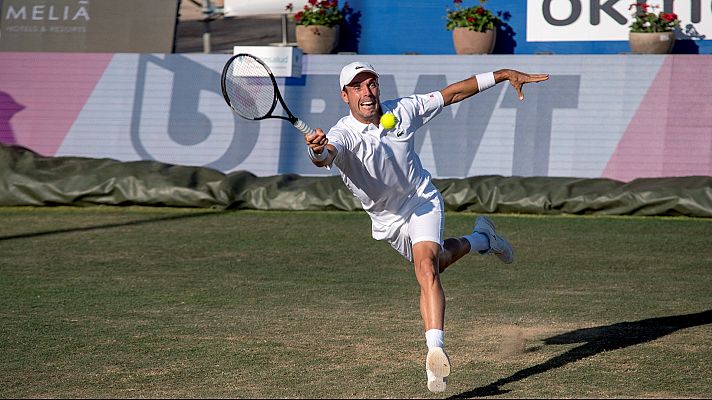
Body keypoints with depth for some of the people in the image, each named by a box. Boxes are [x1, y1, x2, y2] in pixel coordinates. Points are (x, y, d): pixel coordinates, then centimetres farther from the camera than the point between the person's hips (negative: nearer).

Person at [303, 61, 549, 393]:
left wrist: (504, 75, -5)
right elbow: (325, 156, -50)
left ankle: (435, 350, -32)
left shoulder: (403, 111, -18)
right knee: (437, 260, 25)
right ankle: (480, 239, 56)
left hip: (423, 202, -2)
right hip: (387, 220, 2)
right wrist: (318, 151, -76)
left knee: (426, 268, -25)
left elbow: (451, 94, -6)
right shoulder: (343, 135, -26)